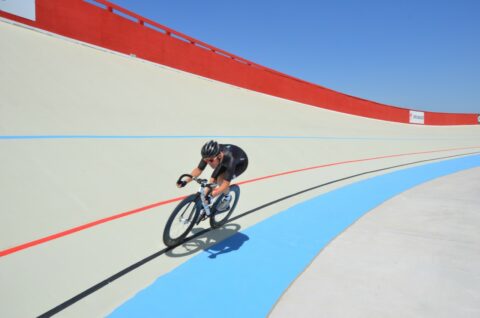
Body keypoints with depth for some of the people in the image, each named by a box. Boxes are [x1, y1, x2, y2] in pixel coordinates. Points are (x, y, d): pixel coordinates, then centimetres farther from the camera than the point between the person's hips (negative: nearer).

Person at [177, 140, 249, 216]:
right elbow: (198, 169, -23)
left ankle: (227, 198, 4)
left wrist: (211, 195, -51)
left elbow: (226, 184, -43)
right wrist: (185, 181, -36)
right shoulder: (209, 155, -31)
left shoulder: (229, 159, -44)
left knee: (221, 179, -26)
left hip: (240, 163, -5)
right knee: (212, 181, -12)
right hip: (224, 161, 5)